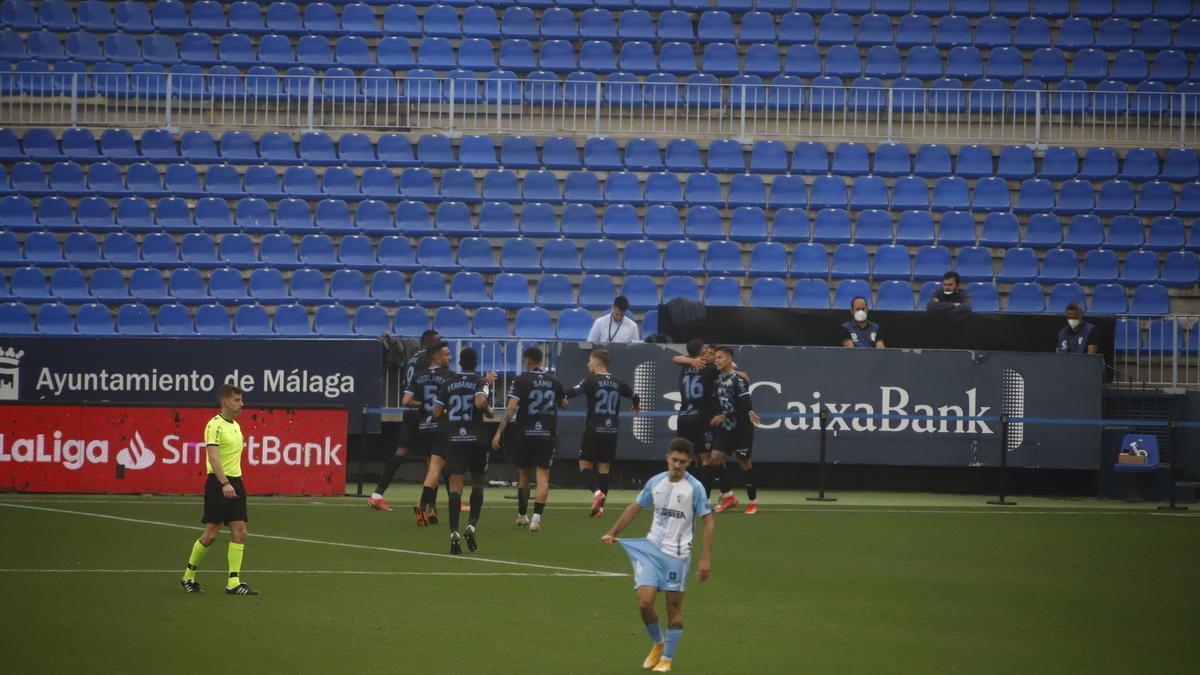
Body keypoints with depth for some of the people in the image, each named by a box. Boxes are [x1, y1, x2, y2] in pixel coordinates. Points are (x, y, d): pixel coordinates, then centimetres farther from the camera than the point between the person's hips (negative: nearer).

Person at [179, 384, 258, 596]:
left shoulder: (236, 426, 15)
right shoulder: (215, 425, -11)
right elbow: (213, 457, -21)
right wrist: (225, 483, -31)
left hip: (235, 483, 8)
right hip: (218, 483, -8)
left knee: (239, 532, -1)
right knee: (211, 533, -4)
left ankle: (234, 582, -2)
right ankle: (188, 576, 12)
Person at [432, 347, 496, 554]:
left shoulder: (448, 384, 7)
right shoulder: (480, 382, -2)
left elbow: (436, 413, 7)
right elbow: (480, 402, -21)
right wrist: (489, 411, -1)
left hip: (453, 438, 1)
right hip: (476, 439, -1)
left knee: (455, 486, -5)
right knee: (478, 483, 16)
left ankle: (454, 532, -19)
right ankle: (472, 525, -1)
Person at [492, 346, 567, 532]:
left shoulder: (521, 380, -6)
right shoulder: (554, 381, 5)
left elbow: (511, 408, -16)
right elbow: (563, 404, 22)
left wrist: (499, 432, -16)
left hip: (525, 433, -1)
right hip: (548, 434, 1)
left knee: (523, 475, 16)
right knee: (543, 476, -3)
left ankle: (522, 515, 29)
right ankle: (536, 517, -18)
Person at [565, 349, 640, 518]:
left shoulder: (591, 381, -8)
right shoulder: (618, 383, 7)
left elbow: (569, 393, -18)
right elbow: (635, 398, 22)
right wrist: (636, 407, 44)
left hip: (593, 430, -5)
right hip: (611, 431, 5)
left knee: (585, 464, 3)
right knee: (604, 468, 8)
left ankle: (597, 492, -21)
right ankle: (600, 507, 5)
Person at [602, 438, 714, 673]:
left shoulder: (694, 488, -9)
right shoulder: (655, 482, 4)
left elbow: (708, 521, -8)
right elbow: (634, 508, 17)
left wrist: (705, 559, -13)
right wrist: (612, 533, 13)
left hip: (677, 554, -3)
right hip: (651, 549, 3)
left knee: (674, 608, 3)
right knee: (644, 603, -7)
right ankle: (657, 644, 20)